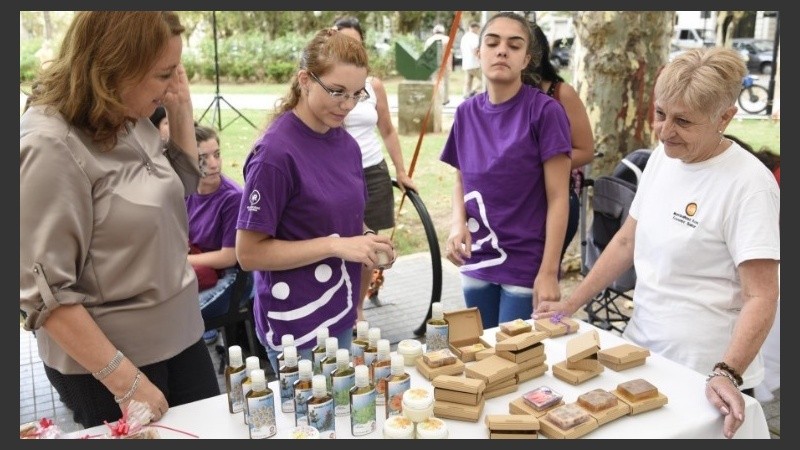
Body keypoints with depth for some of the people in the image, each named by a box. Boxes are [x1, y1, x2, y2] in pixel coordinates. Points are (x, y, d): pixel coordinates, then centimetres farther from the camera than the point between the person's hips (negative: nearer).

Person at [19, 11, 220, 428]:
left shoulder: (132, 121, 1)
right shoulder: (50, 148, -23)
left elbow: (184, 184, 18)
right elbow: (44, 292, -23)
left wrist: (181, 109, 2)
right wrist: (126, 382, -20)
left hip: (179, 334, 8)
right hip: (104, 362, -7)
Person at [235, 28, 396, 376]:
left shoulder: (347, 143, 2)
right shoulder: (276, 152, -19)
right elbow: (249, 253, -17)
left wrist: (368, 241, -5)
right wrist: (335, 246, -23)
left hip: (340, 316, 7)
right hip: (297, 325, -7)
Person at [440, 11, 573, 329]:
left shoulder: (545, 111, -11)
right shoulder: (466, 113, 3)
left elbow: (558, 198, -11)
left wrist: (548, 272, -14)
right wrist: (458, 223, -7)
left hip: (527, 265, -4)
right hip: (477, 262, 4)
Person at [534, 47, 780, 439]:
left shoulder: (748, 184, -19)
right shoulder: (662, 157, 2)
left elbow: (761, 298, -19)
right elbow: (627, 241, 9)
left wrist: (727, 375, -31)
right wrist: (571, 304, 7)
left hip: (702, 376, -6)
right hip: (641, 350, 7)